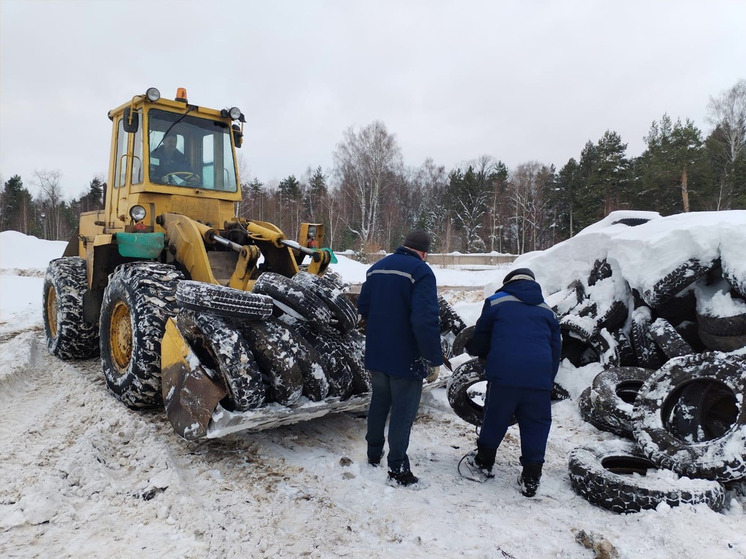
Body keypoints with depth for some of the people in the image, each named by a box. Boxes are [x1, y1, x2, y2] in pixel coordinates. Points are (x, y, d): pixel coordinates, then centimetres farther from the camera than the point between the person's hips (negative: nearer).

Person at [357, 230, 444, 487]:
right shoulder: (421, 272, -17)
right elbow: (426, 320, -26)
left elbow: (363, 306, 12)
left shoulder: (376, 268, 6)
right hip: (407, 358, -6)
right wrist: (434, 359, -20)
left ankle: (373, 455, 34)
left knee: (379, 403, 21)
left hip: (376, 354, 7)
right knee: (402, 412, 5)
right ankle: (397, 469, 14)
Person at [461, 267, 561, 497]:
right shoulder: (546, 310, 20)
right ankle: (531, 478, 18)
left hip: (504, 374, -2)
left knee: (495, 419, 14)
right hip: (539, 377, 2)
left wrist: (473, 349, 35)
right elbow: (556, 348, 22)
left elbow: (479, 339, 13)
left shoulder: (496, 302, 11)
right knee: (536, 426, 13)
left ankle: (482, 463, 28)